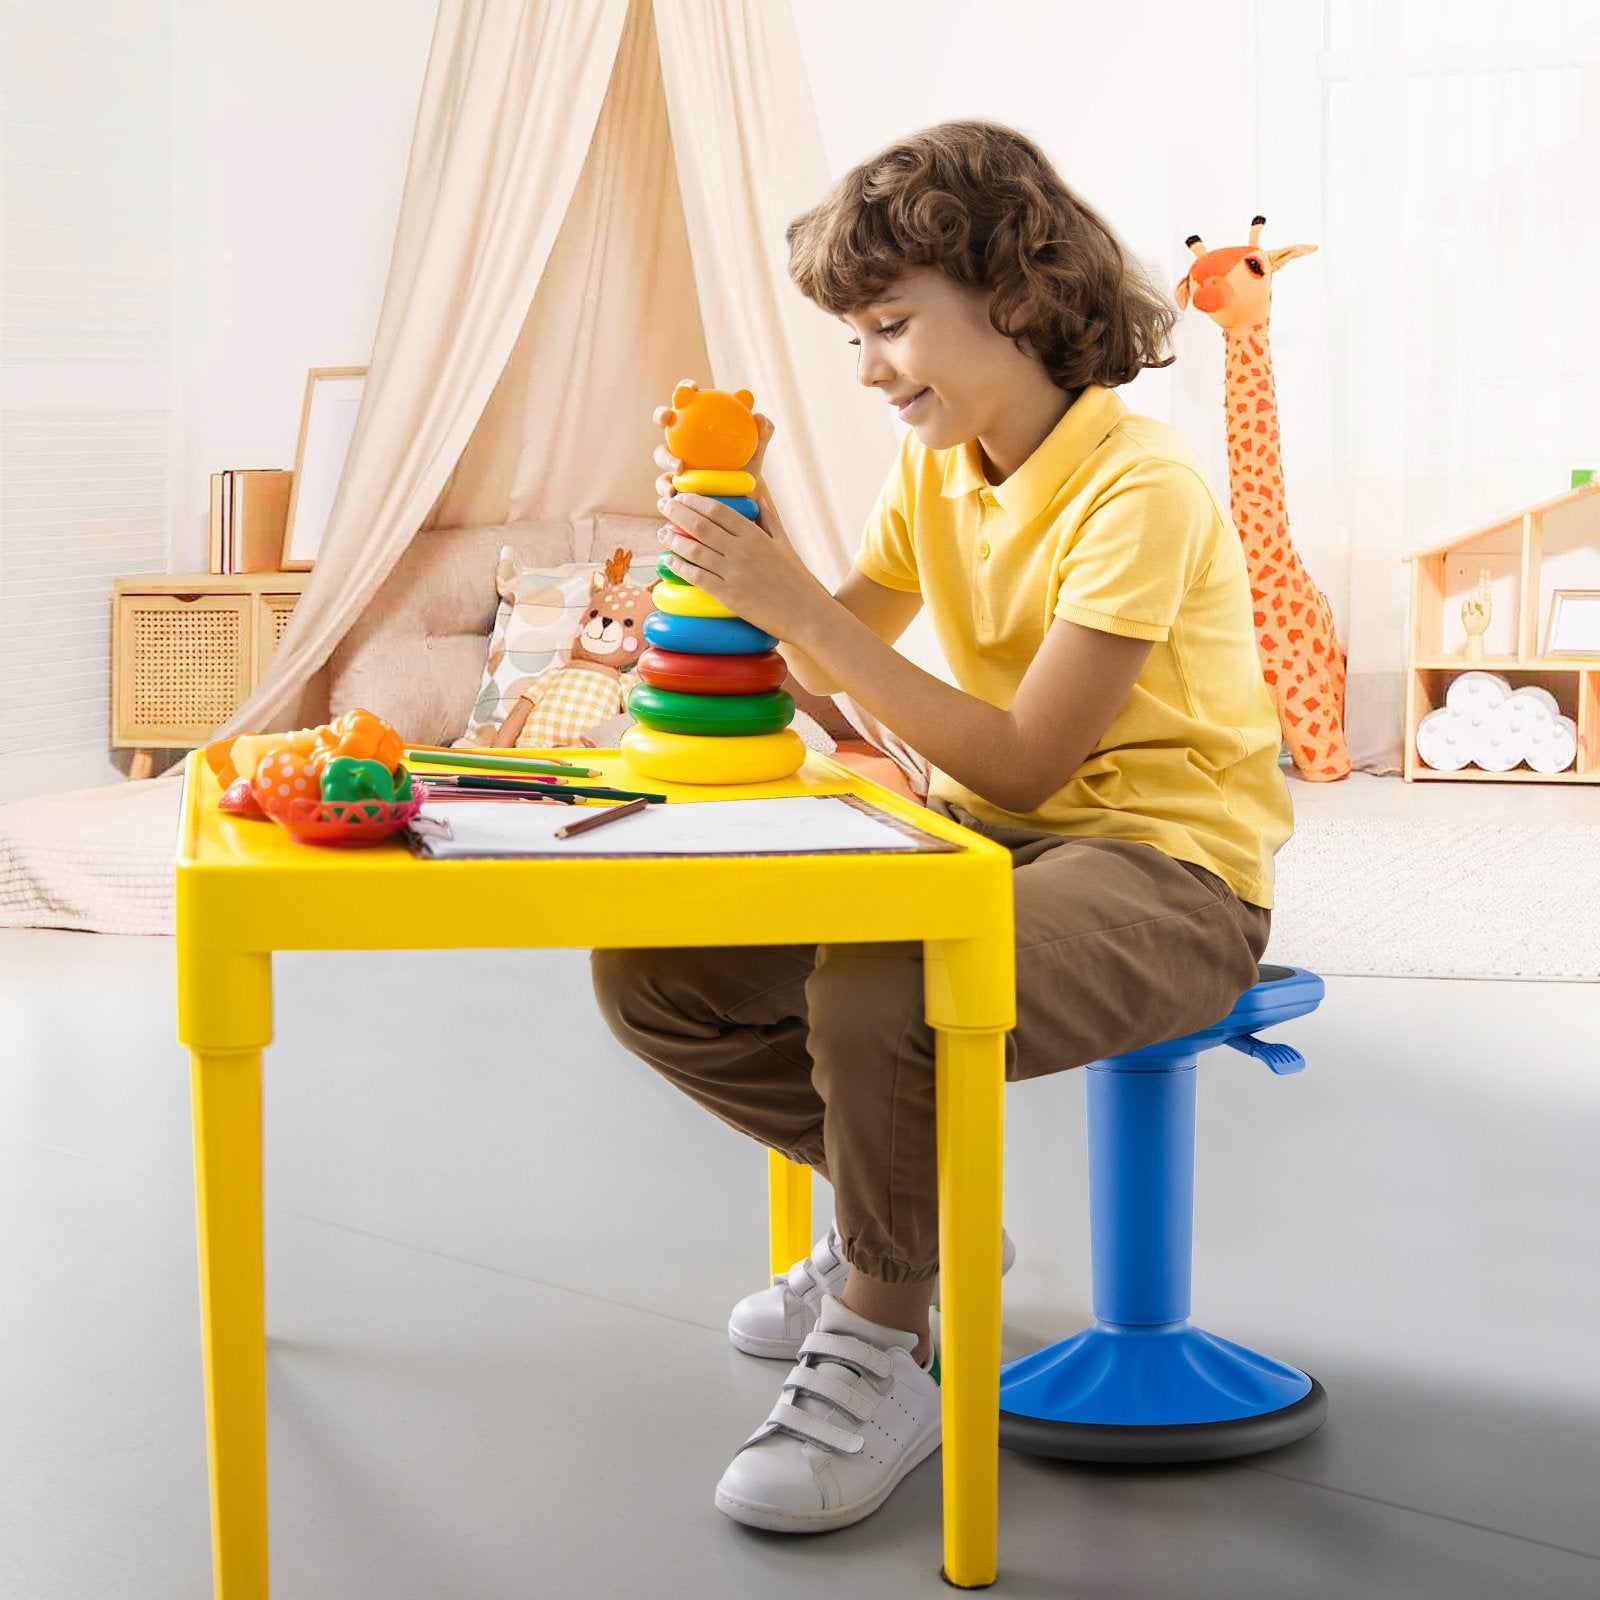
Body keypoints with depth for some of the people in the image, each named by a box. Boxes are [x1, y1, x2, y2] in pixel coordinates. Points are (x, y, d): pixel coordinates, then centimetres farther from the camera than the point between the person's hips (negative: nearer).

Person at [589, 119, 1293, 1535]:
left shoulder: (1141, 490, -18)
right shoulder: (936, 464, 7)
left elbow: (1024, 763, -22)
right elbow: (835, 667, 16)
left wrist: (796, 602, -23)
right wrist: (754, 546, -4)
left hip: (1163, 870, -8)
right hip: (983, 837, 9)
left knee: (876, 1003, -38)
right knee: (648, 969, -7)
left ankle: (886, 1340, -10)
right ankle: (920, 1212, 13)